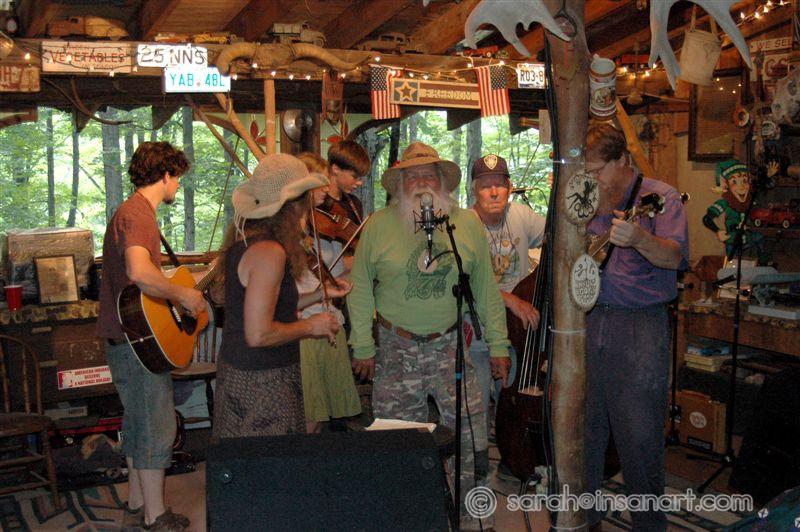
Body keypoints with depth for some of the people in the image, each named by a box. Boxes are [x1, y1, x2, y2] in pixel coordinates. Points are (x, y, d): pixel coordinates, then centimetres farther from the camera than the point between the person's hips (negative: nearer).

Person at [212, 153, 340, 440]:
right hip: (261, 381, -10)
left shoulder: (243, 241, 7)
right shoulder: (269, 252, -22)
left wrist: (313, 298, 14)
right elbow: (259, 334, -26)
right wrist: (310, 325, -13)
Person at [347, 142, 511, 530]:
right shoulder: (379, 225, -2)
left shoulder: (468, 224, 2)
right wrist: (362, 346, 1)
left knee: (469, 433, 2)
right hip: (396, 349, -1)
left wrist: (498, 344, 6)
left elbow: (486, 288, 7)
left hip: (450, 346, 1)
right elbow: (361, 289, 3)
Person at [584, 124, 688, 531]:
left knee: (638, 433, -1)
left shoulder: (660, 196, -3)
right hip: (588, 320, 6)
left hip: (639, 328, -5)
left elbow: (673, 257, -20)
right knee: (584, 424, 12)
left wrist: (640, 240, -39)